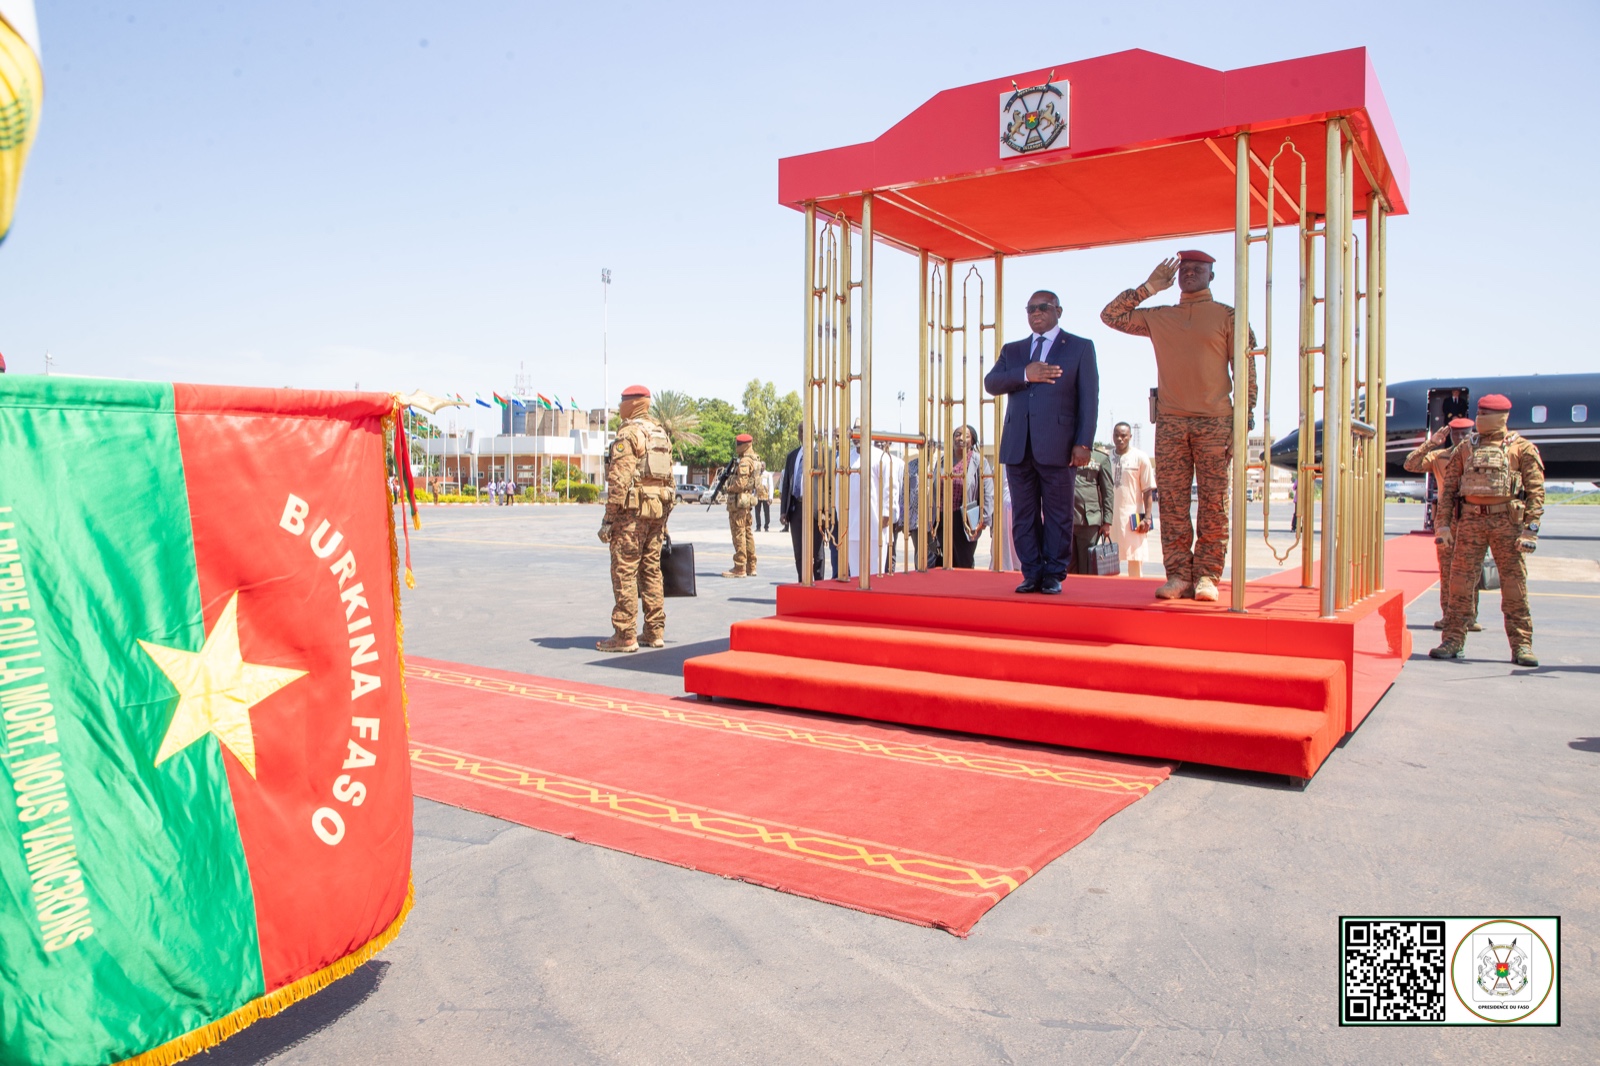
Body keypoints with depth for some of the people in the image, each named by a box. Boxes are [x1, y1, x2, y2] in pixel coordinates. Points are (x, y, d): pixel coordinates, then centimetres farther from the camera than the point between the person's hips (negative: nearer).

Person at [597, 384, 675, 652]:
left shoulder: (628, 432, -10)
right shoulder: (661, 433, 16)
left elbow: (619, 479, -17)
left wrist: (609, 517, -15)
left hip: (633, 508, -8)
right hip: (659, 507, 8)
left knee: (624, 571, -4)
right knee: (651, 569, 12)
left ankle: (624, 635, -3)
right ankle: (655, 632, 14)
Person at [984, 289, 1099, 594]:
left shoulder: (1080, 348, 10)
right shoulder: (1012, 350, 20)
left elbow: (1089, 398, 2)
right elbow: (991, 383, 4)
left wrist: (1083, 443, -8)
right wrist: (1024, 374, -12)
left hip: (1056, 445, -3)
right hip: (1018, 446, 4)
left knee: (1057, 515, -1)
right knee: (1024, 515, 4)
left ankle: (1053, 575, 8)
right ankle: (1032, 574, 12)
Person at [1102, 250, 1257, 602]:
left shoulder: (1227, 316, 7)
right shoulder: (1158, 318, 16)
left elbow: (1245, 371, 2)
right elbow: (1110, 315, 17)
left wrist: (1242, 422, -6)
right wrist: (1149, 287, 11)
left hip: (1215, 421, -2)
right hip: (1170, 421, 3)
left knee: (1214, 503, -3)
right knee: (1172, 502, 0)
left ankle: (1207, 576, 2)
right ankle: (1179, 574, 5)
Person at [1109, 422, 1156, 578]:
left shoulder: (1140, 458, 0)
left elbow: (1148, 490, -1)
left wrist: (1147, 517, -8)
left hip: (1133, 517, -3)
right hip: (1110, 517, 3)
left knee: (1136, 559, -3)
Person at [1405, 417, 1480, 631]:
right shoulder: (1439, 456, 9)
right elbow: (1411, 464, 0)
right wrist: (1430, 443, -4)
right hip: (1446, 517, 2)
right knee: (1446, 569, 4)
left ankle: (1471, 617, 5)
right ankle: (1447, 615, 10)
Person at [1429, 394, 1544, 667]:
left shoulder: (1522, 448, 4)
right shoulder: (1465, 448, 12)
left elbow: (1536, 490, 0)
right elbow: (1448, 488, 11)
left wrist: (1531, 528, -9)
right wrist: (1443, 523, 2)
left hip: (1508, 521, -2)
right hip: (1471, 520, 2)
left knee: (1515, 585, 2)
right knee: (1460, 582, 1)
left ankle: (1521, 646, 9)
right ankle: (1453, 640, 6)